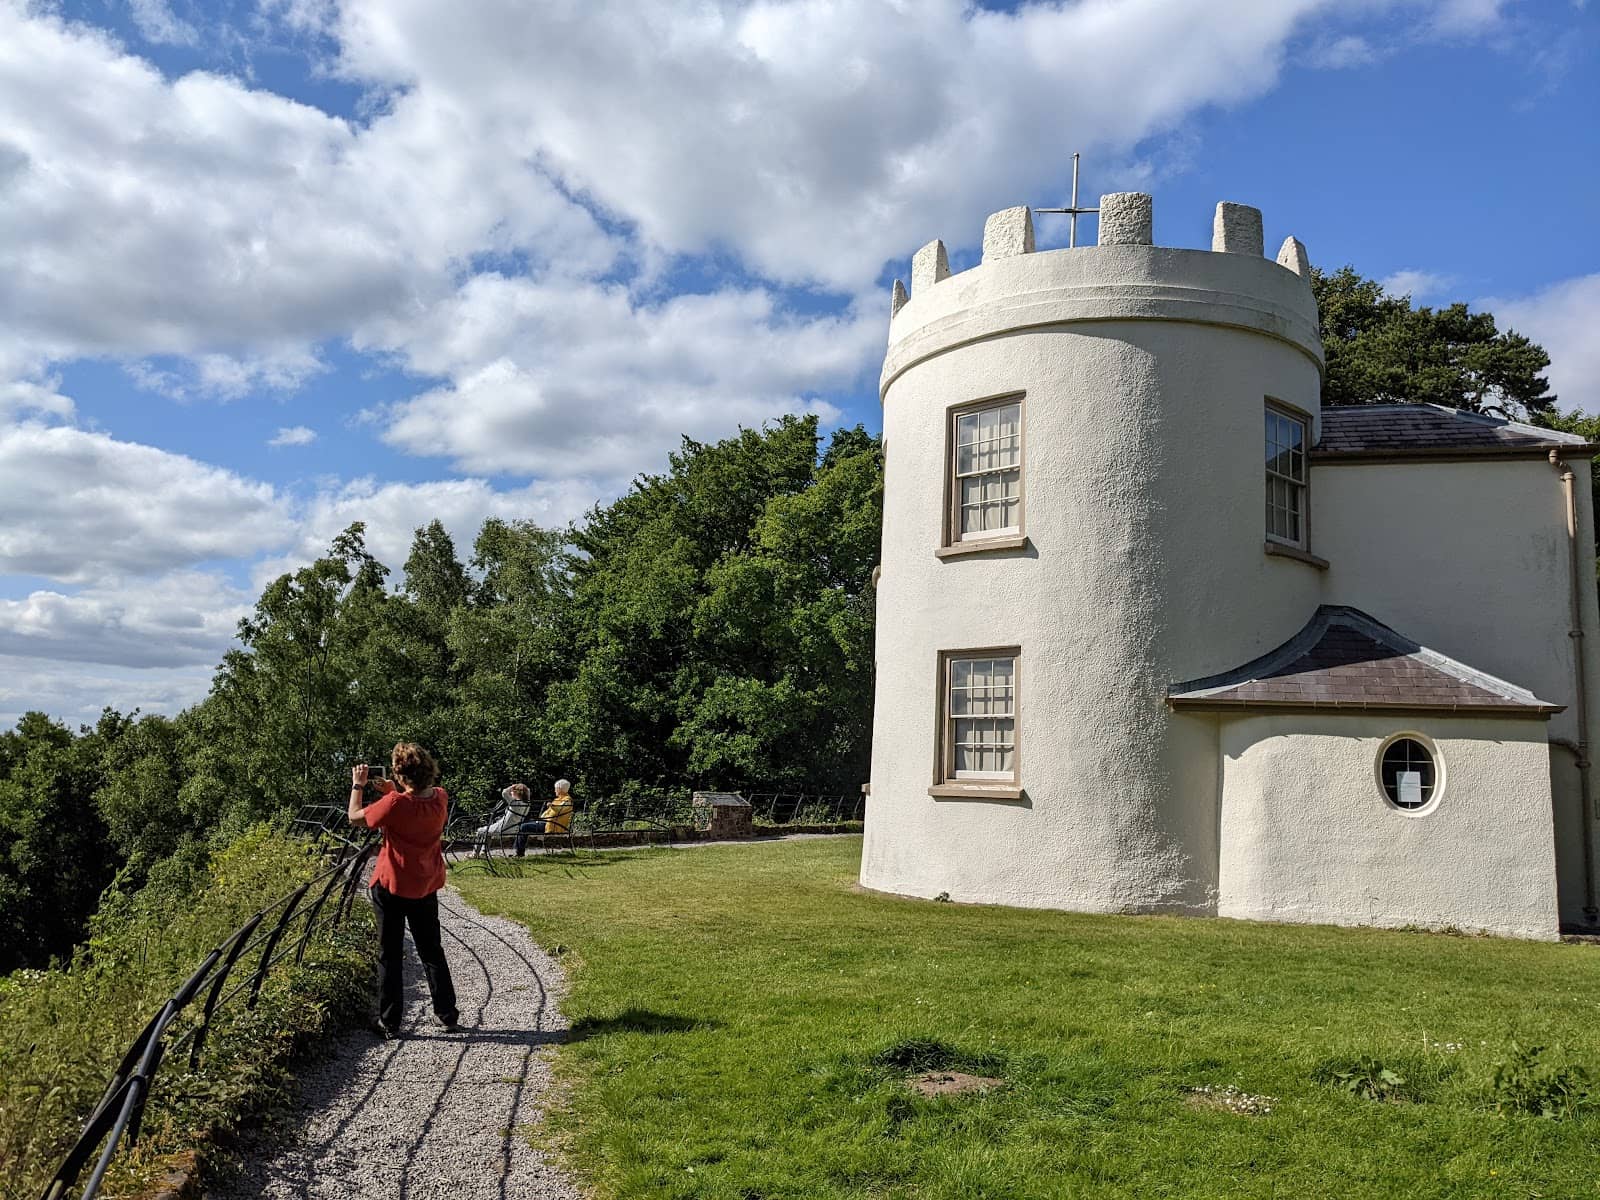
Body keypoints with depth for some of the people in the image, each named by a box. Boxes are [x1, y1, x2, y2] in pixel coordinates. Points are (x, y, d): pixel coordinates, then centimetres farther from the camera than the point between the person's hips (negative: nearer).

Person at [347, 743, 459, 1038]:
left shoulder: (395, 804, -25)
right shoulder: (440, 798, -8)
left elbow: (355, 817, -11)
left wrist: (357, 785, 2)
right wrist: (395, 791, 4)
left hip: (391, 886, -5)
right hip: (426, 887, 5)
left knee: (390, 956, 9)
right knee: (432, 952, 18)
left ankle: (390, 1022, 15)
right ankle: (447, 1014, 23)